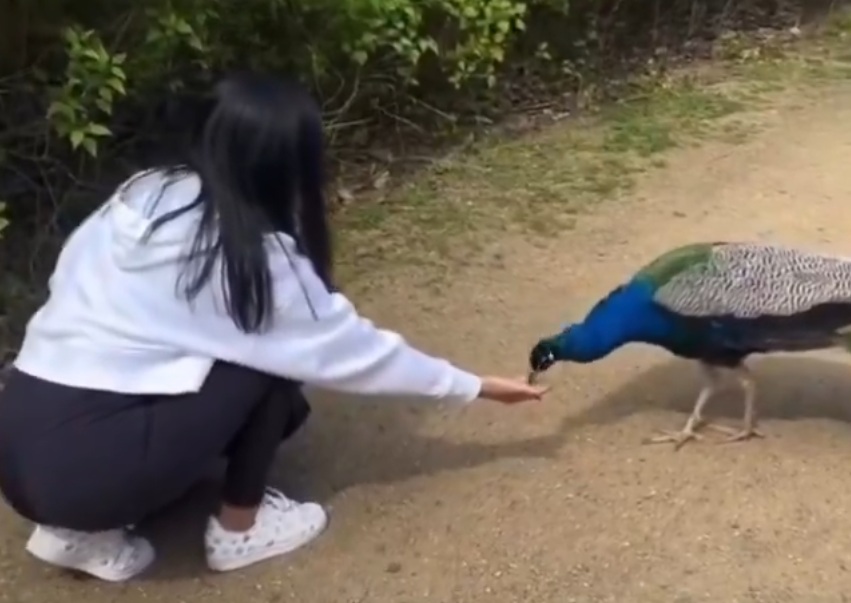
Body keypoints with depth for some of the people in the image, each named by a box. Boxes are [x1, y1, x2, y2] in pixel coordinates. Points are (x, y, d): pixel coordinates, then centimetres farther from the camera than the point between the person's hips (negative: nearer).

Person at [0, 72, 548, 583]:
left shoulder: (144, 193, 7)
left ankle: (82, 531, 15)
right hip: (81, 468, -7)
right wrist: (476, 388, 11)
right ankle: (238, 530, 13)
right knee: (269, 366, 0)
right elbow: (354, 348, -1)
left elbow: (71, 286, 11)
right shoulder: (257, 257, -10)